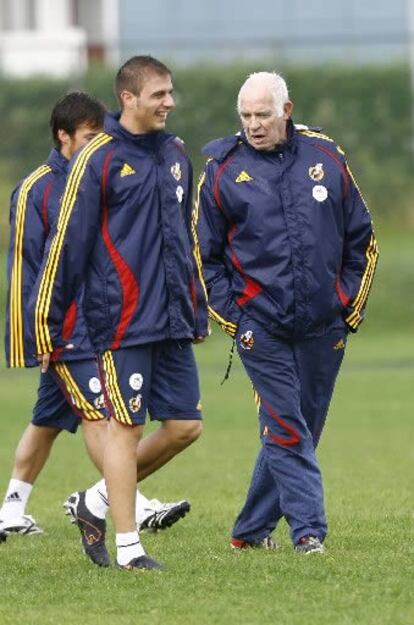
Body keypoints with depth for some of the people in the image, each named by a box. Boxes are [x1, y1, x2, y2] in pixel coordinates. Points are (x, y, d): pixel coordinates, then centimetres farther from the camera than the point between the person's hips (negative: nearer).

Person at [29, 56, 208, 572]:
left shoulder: (175, 154, 14)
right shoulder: (99, 158, -7)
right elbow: (68, 241, -7)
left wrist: (197, 310, 22)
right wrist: (47, 322, -7)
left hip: (173, 320, 7)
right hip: (124, 322, -7)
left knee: (184, 426, 4)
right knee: (126, 427, -4)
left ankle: (104, 499, 20)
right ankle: (127, 546, 0)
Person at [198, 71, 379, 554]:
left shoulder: (326, 158, 4)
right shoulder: (222, 171, -1)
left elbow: (361, 238, 12)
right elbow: (205, 254, 6)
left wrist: (351, 305, 7)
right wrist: (229, 315, -2)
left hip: (323, 325, 3)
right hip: (259, 325, -3)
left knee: (301, 427, 8)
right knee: (285, 427, -11)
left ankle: (251, 530, 20)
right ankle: (308, 529, -11)